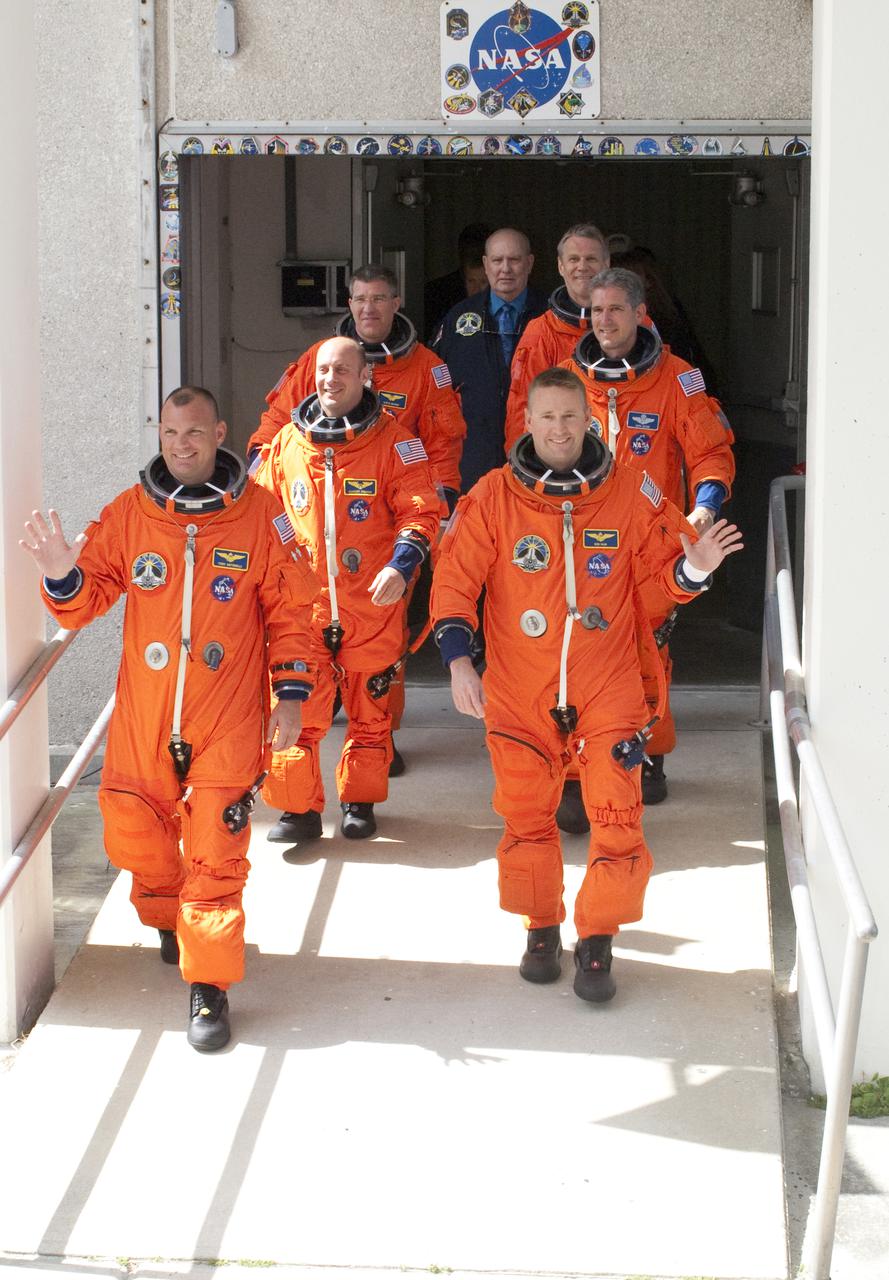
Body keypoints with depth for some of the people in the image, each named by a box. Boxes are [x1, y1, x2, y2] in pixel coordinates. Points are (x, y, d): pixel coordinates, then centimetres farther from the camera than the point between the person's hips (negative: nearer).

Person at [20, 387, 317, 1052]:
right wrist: (64, 575, -19)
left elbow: (289, 610, 3)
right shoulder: (128, 513, 2)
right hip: (143, 718, 3)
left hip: (228, 720, -3)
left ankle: (209, 987, 3)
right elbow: (87, 601, 3)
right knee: (135, 838, 10)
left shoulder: (259, 514, -2)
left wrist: (292, 694, -1)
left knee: (216, 852, -7)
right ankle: (170, 921, 41)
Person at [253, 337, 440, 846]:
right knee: (298, 709, -5)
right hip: (302, 604, 2)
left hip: (372, 604, -2)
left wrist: (400, 566, -18)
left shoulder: (393, 440, -1)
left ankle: (361, 801, 23)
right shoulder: (287, 442, 8)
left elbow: (420, 512, -4)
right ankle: (299, 808, 4)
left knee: (369, 707, 9)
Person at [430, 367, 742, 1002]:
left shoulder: (630, 492, -3)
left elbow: (665, 568, 5)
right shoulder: (494, 496, -4)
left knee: (618, 818, -5)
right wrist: (458, 660, -13)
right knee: (527, 816, 11)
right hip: (520, 691, 1)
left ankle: (596, 944, 10)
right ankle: (542, 929, 30)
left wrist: (693, 567, -18)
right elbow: (454, 581, -3)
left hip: (608, 688, 0)